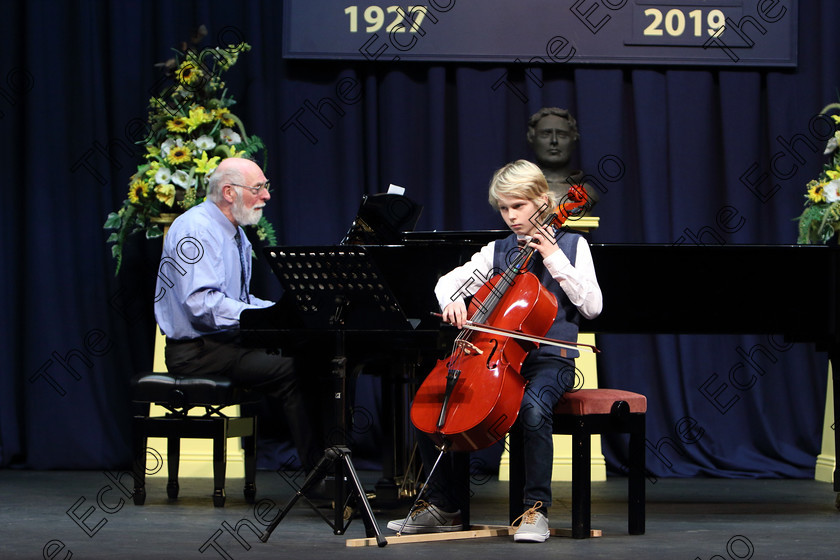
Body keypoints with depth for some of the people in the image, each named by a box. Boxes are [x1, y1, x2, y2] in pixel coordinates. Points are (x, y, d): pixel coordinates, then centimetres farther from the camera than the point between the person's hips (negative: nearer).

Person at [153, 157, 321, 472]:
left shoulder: (235, 233, 18)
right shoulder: (197, 230, -14)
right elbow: (202, 304, -25)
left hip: (229, 341, 10)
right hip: (198, 350, -10)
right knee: (292, 373, -25)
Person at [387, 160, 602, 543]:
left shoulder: (571, 245, 3)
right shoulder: (497, 251, 14)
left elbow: (591, 306, -7)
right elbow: (447, 282, 10)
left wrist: (553, 258, -11)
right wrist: (452, 300, -14)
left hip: (548, 359, -5)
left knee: (533, 407, -38)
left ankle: (536, 509, -26)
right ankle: (442, 507, 2)